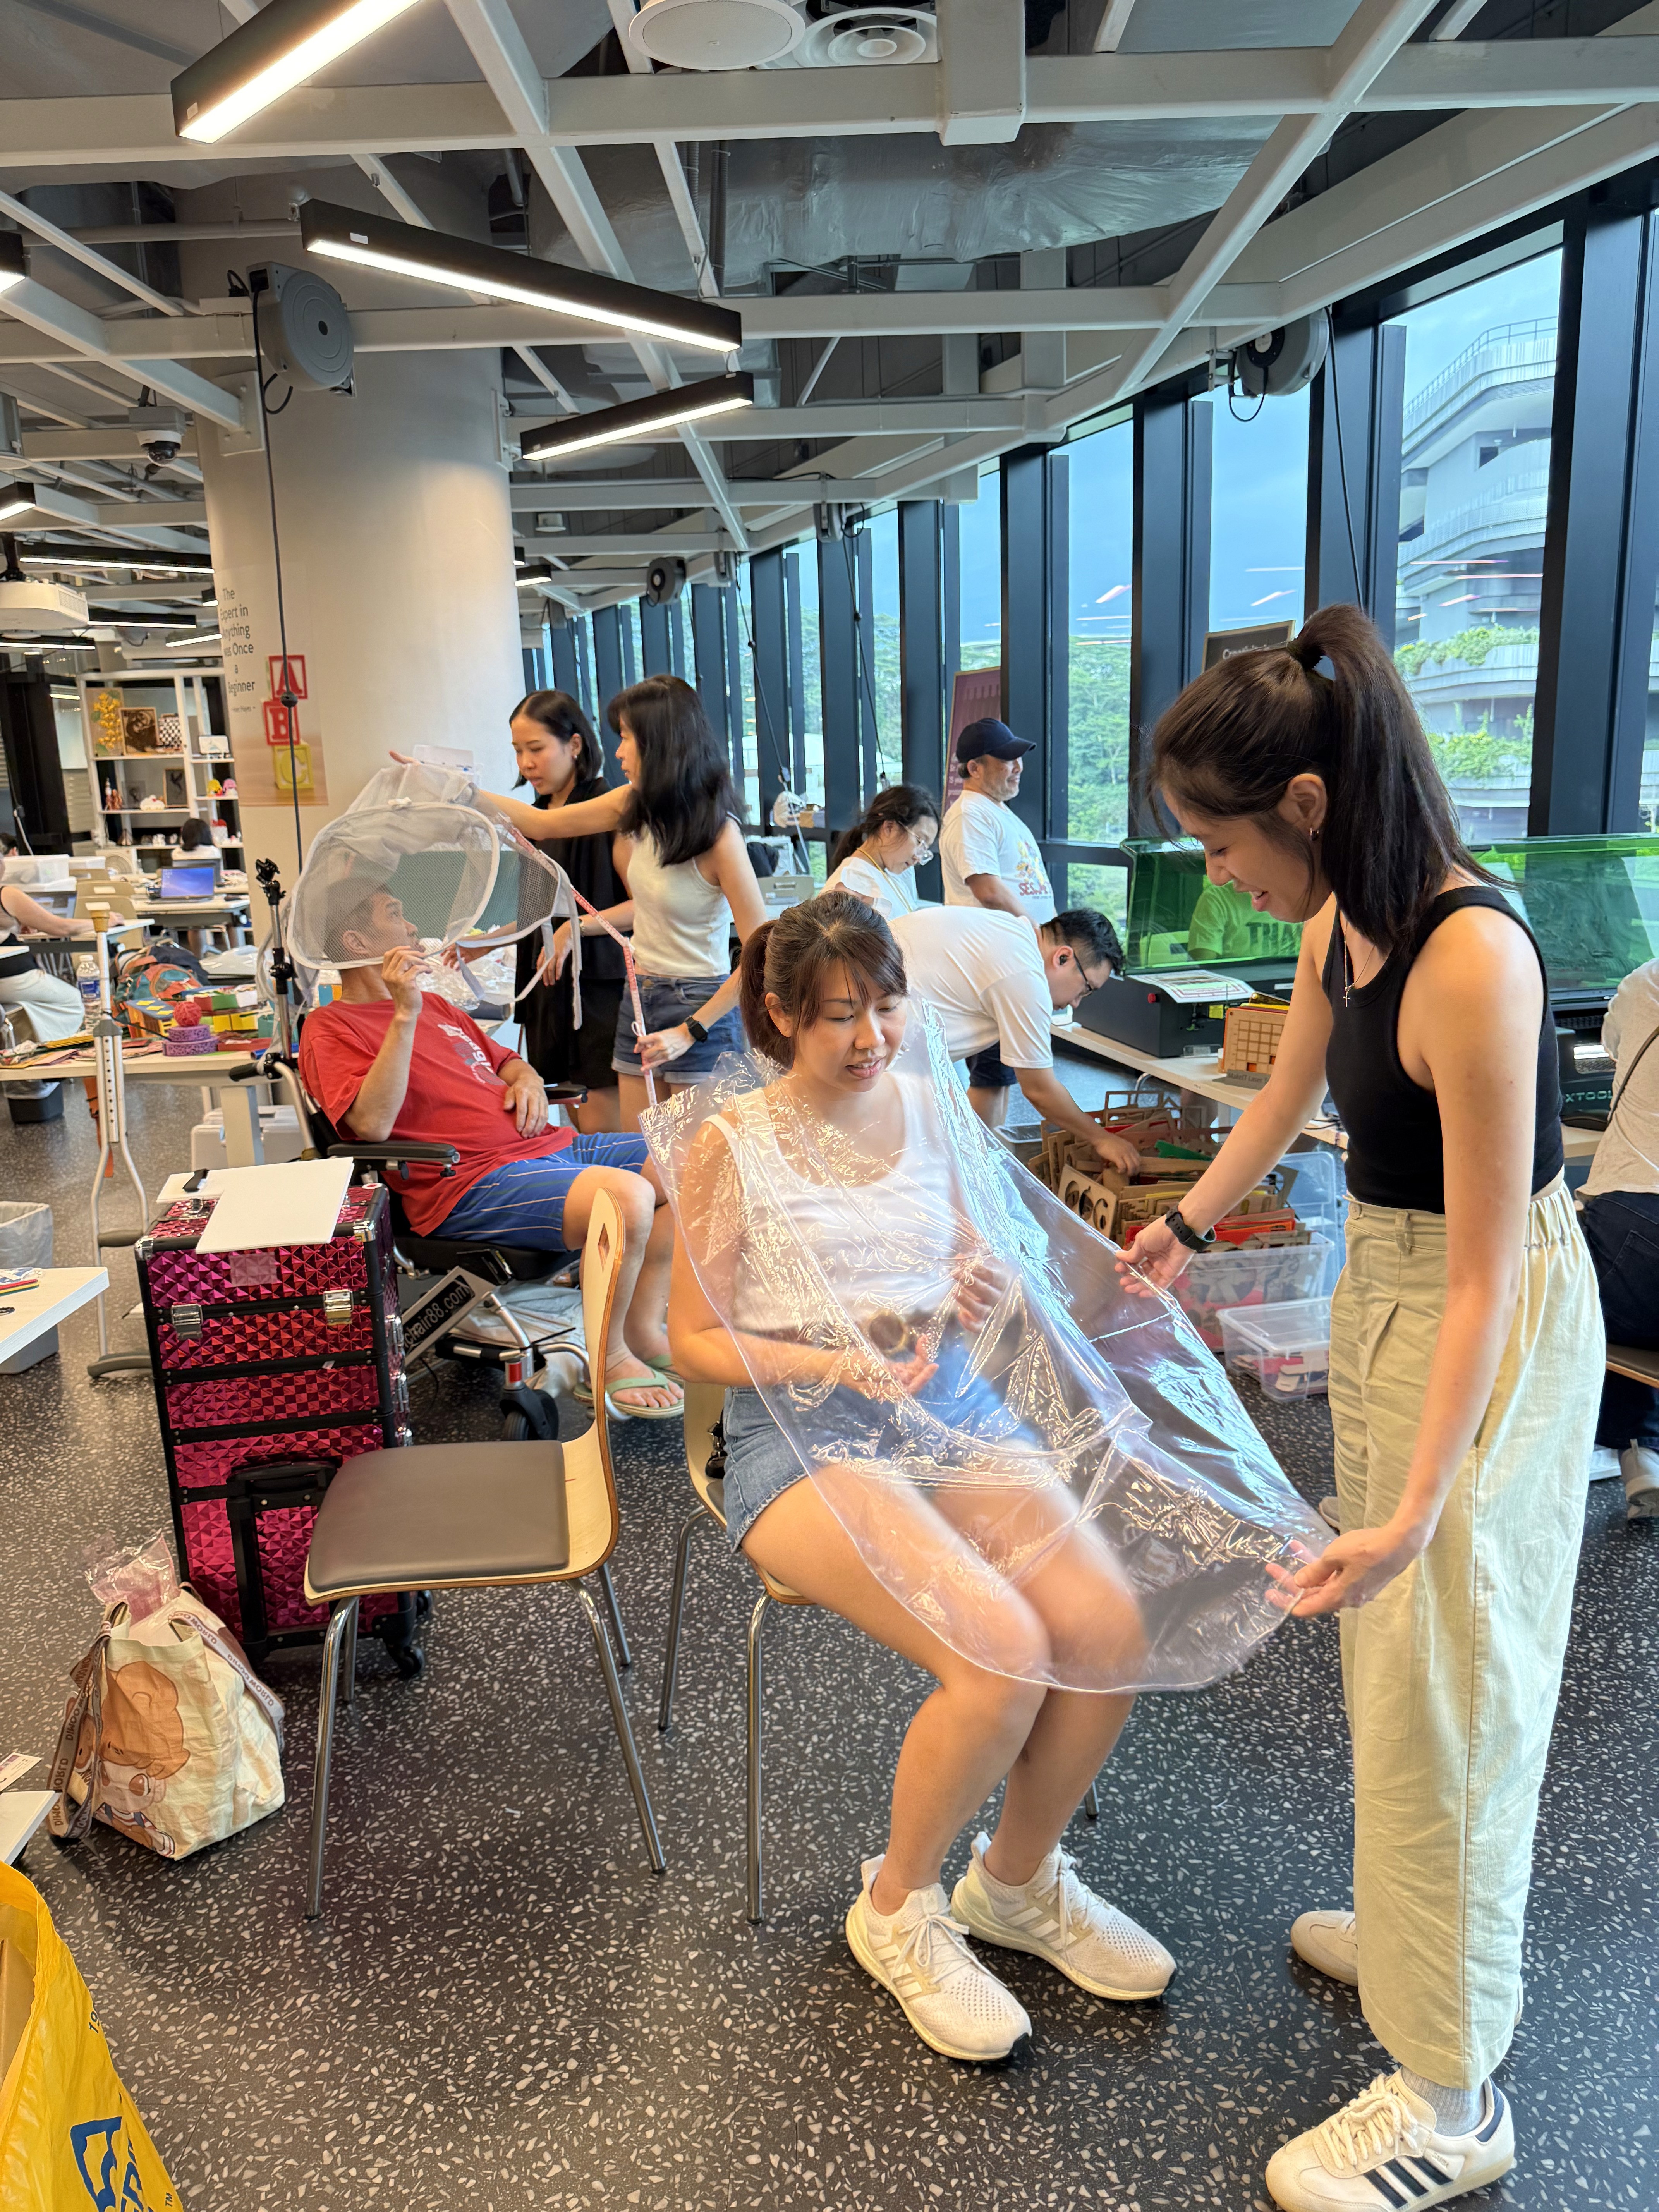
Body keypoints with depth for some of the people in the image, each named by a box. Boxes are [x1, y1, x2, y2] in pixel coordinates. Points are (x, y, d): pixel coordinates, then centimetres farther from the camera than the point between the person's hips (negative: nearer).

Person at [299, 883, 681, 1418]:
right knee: (628, 1196, -32)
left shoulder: (435, 1005, 26)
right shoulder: (329, 1027, 0)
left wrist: (527, 1078, 10)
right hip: (469, 1183, -9)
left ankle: (644, 1330, 7)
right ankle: (607, 1362, -9)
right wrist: (405, 1015, -19)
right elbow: (372, 1125, -17)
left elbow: (505, 1060, 35)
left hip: (548, 1146, 9)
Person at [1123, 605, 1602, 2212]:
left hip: (1491, 1330, -8)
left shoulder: (1472, 956, -29)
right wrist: (1185, 1227, 29)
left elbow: (1486, 1269, -27)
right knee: (1388, 1656, 21)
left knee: (1446, 1688, 3)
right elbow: (1288, 1094, 16)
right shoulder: (1339, 923, -2)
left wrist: (1418, 1506, -28)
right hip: (1378, 1287, 8)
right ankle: (1414, 1928, 45)